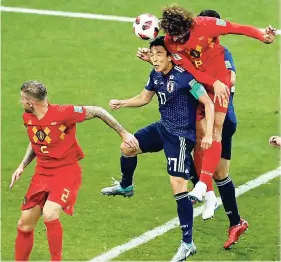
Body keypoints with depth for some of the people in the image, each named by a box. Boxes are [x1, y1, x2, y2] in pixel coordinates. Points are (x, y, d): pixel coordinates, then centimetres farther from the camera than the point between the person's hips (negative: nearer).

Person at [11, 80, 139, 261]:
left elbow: (98, 112, -11)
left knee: (50, 214, -28)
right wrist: (22, 166, 11)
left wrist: (124, 133, -8)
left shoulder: (63, 113, -21)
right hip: (42, 173, 6)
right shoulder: (28, 118, 0)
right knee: (25, 224, 4)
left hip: (67, 173, -6)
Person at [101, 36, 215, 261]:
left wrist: (208, 134, -29)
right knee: (127, 147, 17)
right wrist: (121, 103, 8)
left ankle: (188, 243, -8)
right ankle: (125, 187, 50)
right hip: (162, 128, 8)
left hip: (181, 136, -8)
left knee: (178, 185, -13)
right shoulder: (156, 75, 1)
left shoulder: (184, 77, -23)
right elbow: (144, 98, 20)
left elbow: (208, 104, -22)